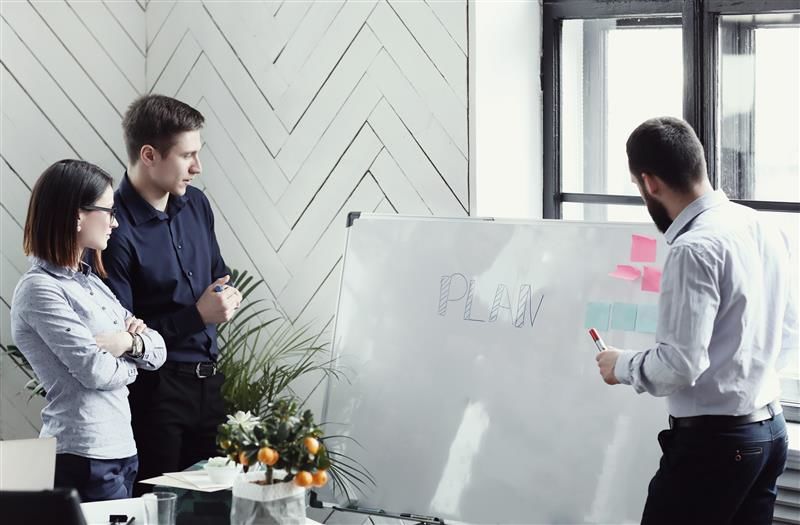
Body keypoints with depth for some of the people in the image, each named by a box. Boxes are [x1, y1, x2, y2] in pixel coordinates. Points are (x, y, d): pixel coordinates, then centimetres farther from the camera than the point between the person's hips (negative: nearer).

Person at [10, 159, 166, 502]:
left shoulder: (89, 283, 15)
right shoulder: (40, 290, -12)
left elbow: (158, 351, 14)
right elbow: (95, 371, -18)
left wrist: (129, 341, -8)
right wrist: (129, 363, 2)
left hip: (120, 448, 8)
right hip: (84, 458, -8)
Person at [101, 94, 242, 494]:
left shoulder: (195, 204, 6)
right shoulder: (117, 231, -18)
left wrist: (228, 296, 1)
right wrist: (198, 315, -18)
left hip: (207, 381, 7)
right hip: (154, 391, -7)